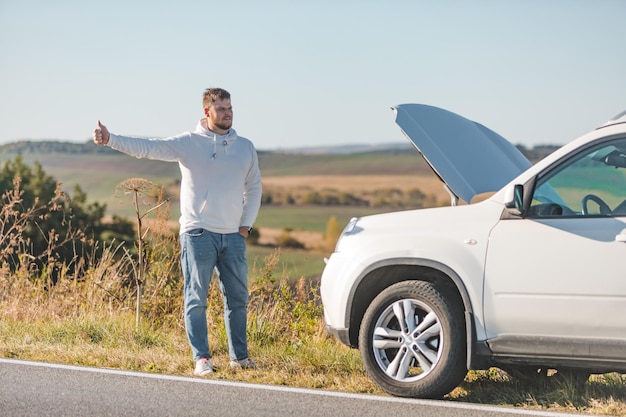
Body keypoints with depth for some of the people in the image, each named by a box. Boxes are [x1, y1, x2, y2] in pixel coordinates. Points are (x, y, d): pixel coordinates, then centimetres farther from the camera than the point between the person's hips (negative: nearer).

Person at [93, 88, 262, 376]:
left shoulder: (245, 147, 10)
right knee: (196, 299, -4)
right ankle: (201, 359, 1)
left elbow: (254, 187, 18)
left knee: (238, 298, 9)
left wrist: (246, 225, 9)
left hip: (233, 236, 4)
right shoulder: (188, 143, -3)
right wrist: (110, 140, -25)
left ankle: (240, 357, 19)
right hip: (198, 233, -4)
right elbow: (147, 148, -12)